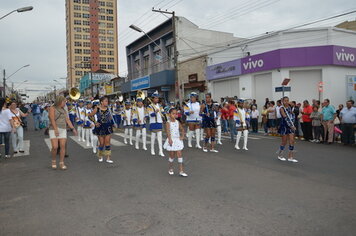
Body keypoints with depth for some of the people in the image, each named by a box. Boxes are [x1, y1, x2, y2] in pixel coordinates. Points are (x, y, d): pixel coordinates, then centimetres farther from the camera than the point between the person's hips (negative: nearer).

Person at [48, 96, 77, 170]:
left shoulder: (63, 110, 16)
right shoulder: (52, 108, -1)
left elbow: (67, 120, 13)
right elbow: (52, 119, -12)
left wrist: (73, 129, 6)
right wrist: (55, 129, -22)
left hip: (63, 130, 5)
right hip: (54, 130, -5)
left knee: (63, 146, -4)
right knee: (55, 147, -11)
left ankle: (61, 164, 1)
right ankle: (54, 161, 14)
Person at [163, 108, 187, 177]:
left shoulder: (177, 122, 5)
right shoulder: (168, 123, -9)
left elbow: (182, 129, 15)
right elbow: (168, 131, -22)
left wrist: (182, 136, 0)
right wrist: (170, 139, -35)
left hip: (178, 140, 4)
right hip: (171, 140, -4)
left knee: (179, 154, 0)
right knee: (172, 155, 6)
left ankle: (181, 171, 3)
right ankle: (170, 168, 29)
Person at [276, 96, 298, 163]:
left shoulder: (290, 107, 9)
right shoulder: (282, 108, -8)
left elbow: (292, 116, 5)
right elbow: (285, 117, -16)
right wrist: (291, 126, -19)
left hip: (291, 126, 5)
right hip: (284, 126, -5)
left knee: (292, 141, -1)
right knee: (284, 142, 3)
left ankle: (290, 157, 6)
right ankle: (280, 155, 21)